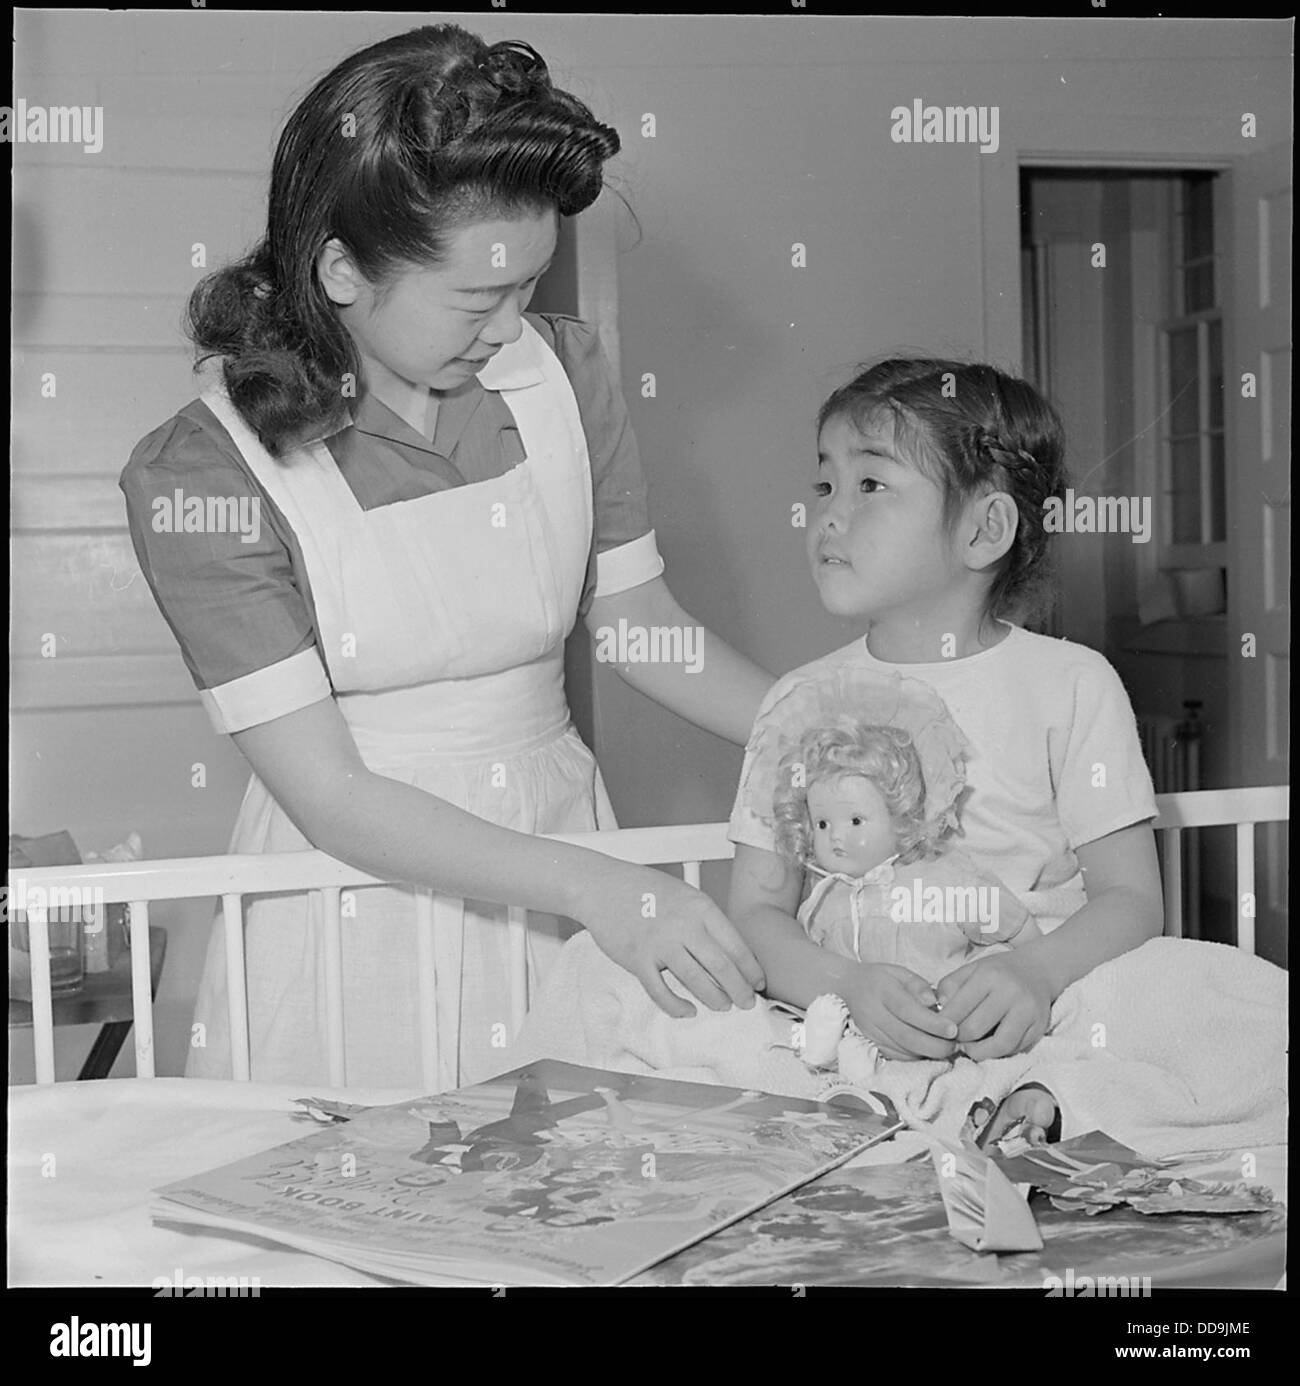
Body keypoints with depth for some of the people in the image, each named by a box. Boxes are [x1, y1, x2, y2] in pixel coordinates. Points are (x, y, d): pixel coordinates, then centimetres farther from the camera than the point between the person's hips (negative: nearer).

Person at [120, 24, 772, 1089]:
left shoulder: (564, 373, -4)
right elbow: (326, 791, -18)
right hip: (359, 873, -3)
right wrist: (596, 890, -26)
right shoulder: (201, 475, -16)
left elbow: (640, 620, 8)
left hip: (562, 832, 3)